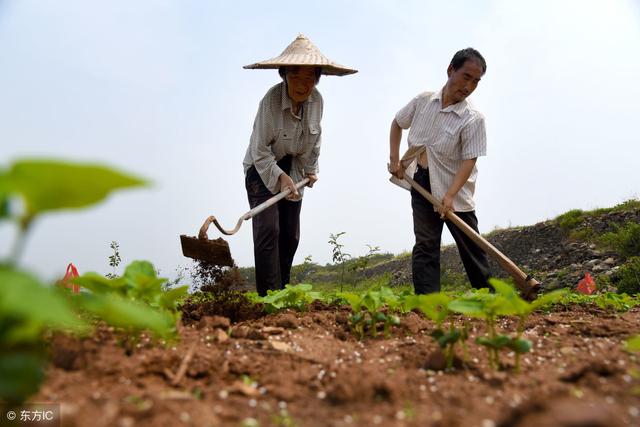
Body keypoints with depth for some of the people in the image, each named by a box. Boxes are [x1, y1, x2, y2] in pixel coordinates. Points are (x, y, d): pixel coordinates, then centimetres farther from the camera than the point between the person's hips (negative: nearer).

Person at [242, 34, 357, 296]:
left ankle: (281, 292, 19)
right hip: (262, 167, -5)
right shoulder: (271, 100, -27)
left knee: (290, 235, 7)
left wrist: (311, 170, 13)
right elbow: (260, 149, -25)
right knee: (268, 229, -18)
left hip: (293, 169, 6)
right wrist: (280, 177, -33)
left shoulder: (316, 100, -10)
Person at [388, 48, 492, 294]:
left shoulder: (473, 119, -13)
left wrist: (449, 195, -31)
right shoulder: (423, 100, -1)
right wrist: (394, 159, 5)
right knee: (425, 245, -2)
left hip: (455, 192, -2)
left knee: (471, 248, 7)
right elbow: (397, 123, 14)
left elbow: (469, 160, -19)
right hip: (421, 184, 3)